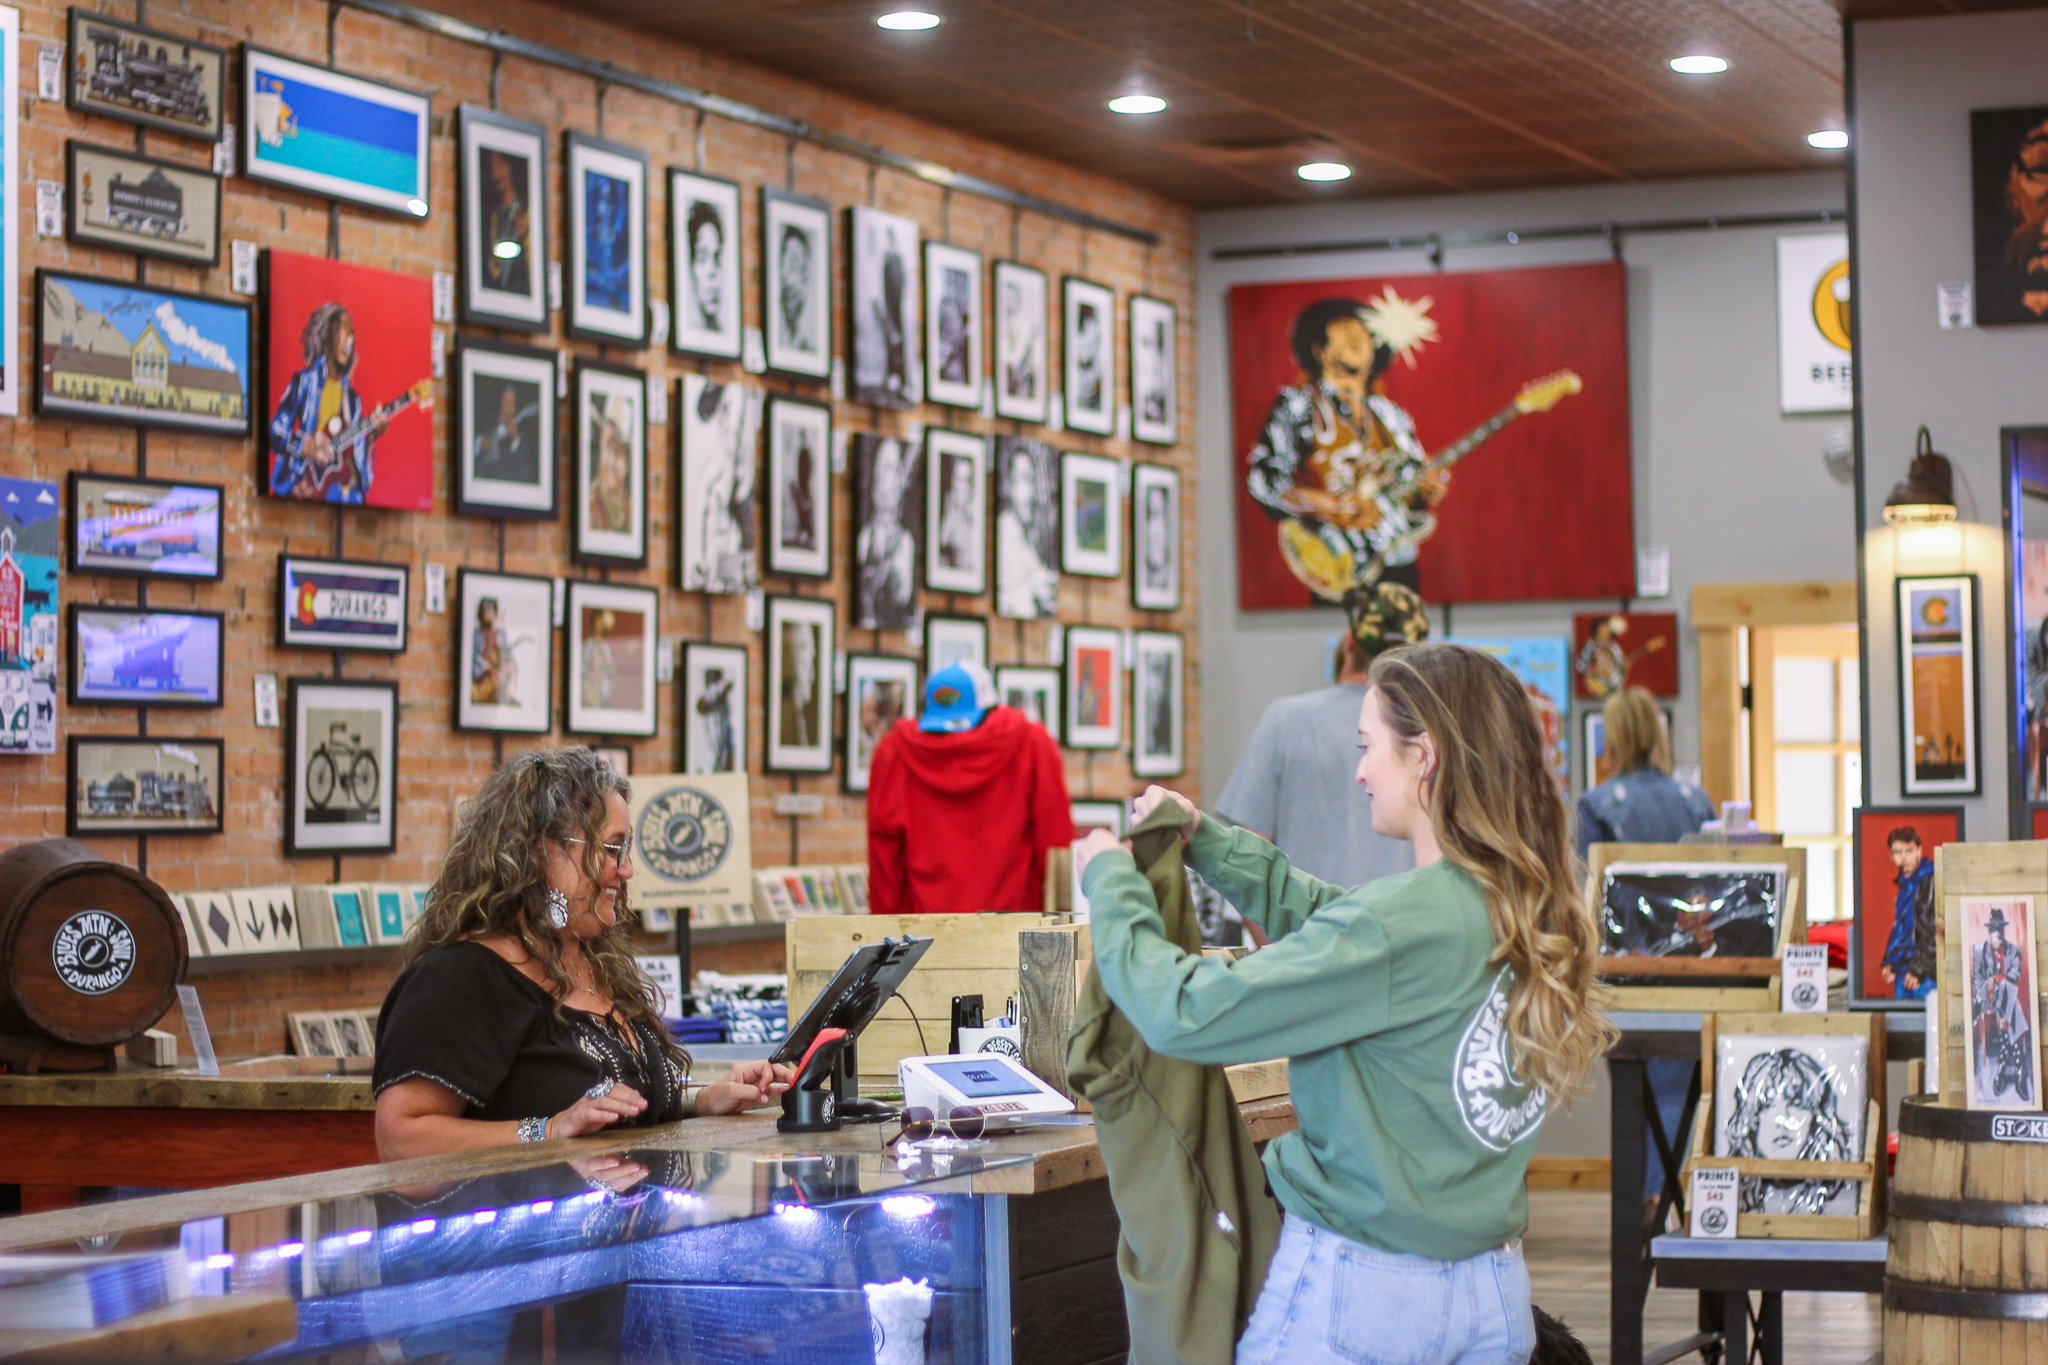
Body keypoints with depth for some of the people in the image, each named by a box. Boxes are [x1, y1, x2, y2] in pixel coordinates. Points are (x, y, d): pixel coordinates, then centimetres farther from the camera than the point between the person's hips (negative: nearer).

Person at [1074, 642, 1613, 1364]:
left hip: (1360, 1288, -7)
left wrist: (1111, 881, -5)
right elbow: (1323, 919, 17)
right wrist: (1205, 839, 19)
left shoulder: (1398, 925, -23)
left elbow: (1186, 1012, -20)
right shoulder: (1523, 910, 2)